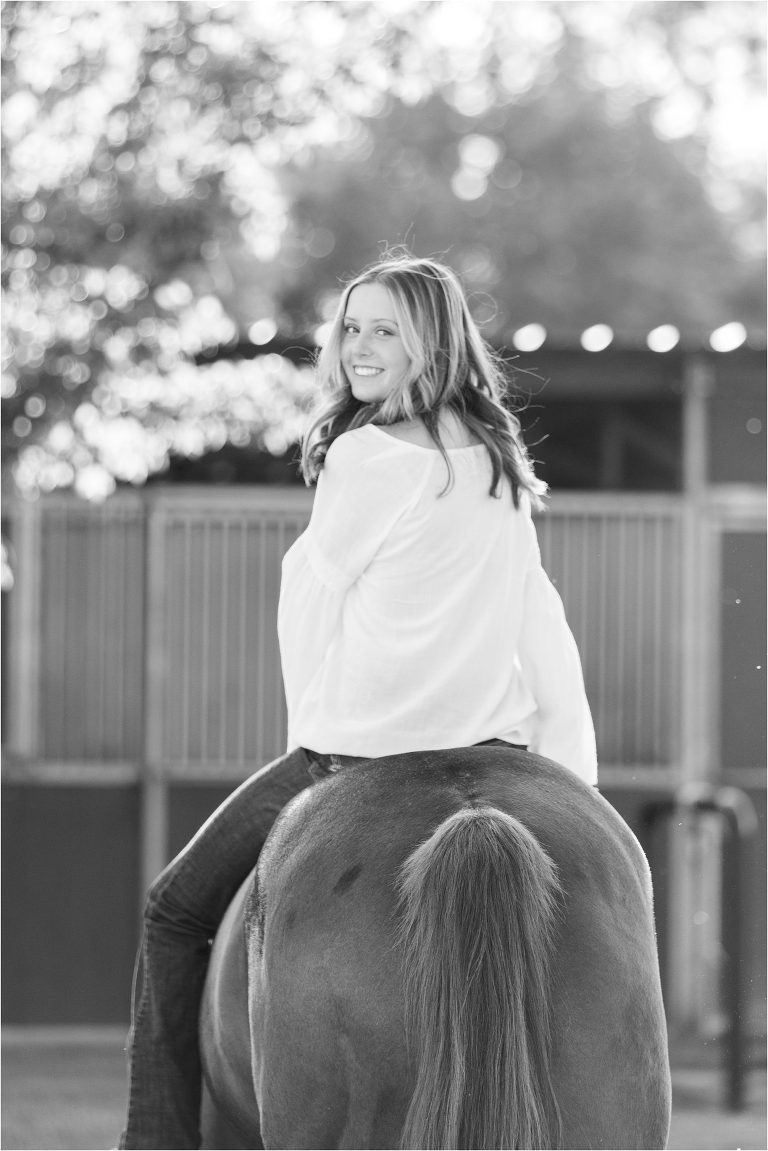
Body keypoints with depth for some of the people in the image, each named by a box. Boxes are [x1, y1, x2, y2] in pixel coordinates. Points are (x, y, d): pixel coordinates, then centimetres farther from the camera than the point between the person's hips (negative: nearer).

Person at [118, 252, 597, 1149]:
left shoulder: (365, 458, -11)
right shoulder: (501, 471, 9)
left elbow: (309, 605, -3)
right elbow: (547, 637, 10)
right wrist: (575, 775, 11)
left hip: (357, 752, -6)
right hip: (491, 756, 6)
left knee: (174, 911, 8)